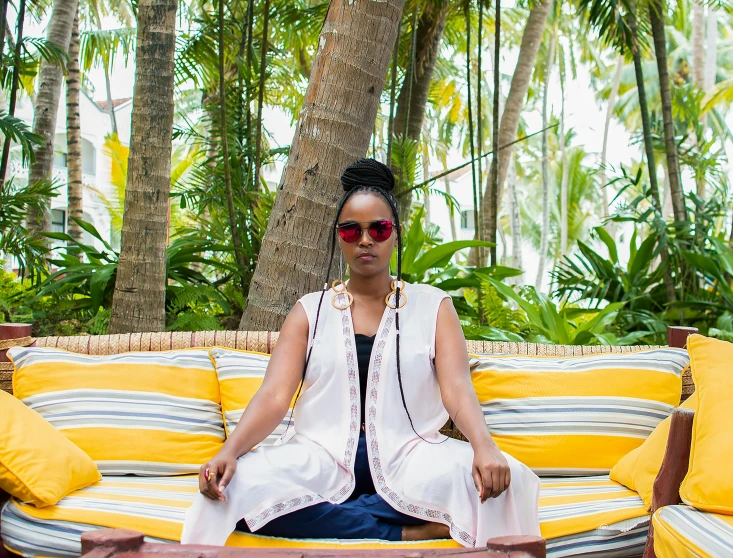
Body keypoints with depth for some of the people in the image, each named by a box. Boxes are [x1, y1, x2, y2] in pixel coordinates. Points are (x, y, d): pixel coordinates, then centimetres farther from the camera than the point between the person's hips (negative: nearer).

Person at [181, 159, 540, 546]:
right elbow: (274, 396, -1)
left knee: (503, 477, -30)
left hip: (406, 457, 0)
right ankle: (405, 532, -23)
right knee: (240, 483, -31)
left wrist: (484, 446, -26)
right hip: (322, 455, 1)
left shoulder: (432, 306, 11)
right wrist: (229, 451, -21)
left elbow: (457, 388, -4)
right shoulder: (310, 311, 12)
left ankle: (327, 517, -19)